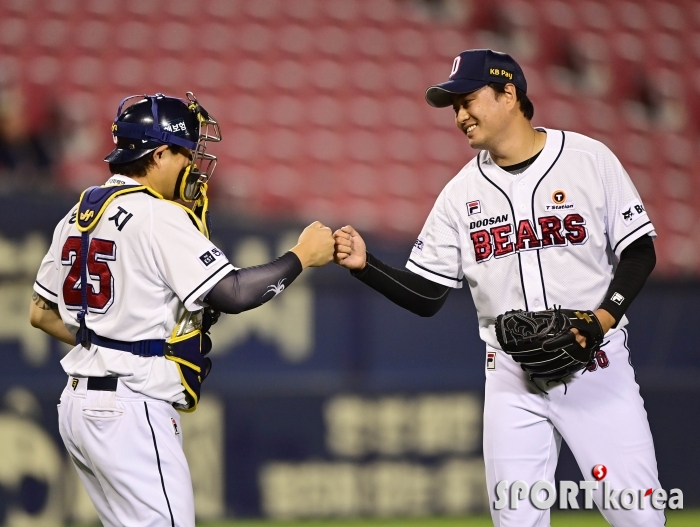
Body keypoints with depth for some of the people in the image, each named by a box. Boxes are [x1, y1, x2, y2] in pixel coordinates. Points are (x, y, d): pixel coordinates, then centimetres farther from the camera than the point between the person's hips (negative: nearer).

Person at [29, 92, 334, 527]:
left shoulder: (80, 215, 14)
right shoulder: (159, 218, -13)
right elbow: (233, 293, -19)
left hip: (80, 404, 10)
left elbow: (42, 314, 19)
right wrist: (303, 257, -8)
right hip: (131, 410, -10)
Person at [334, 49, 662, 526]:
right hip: (513, 379, 3)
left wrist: (607, 315, -16)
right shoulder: (462, 192, 6)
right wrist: (365, 266, -11)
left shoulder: (589, 159, -2)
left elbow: (639, 252, 0)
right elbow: (425, 298, 6)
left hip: (597, 367, -3)